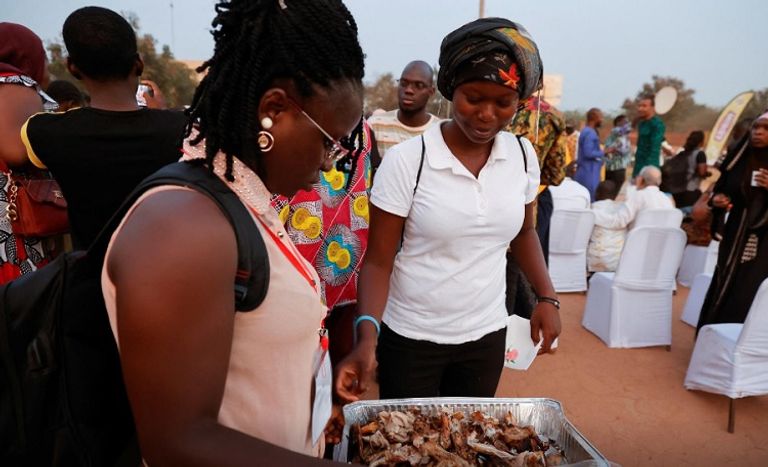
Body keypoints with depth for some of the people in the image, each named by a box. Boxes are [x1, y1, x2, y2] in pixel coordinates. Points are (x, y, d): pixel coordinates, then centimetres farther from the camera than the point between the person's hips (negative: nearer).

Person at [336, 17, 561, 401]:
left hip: (486, 335, 4)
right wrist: (367, 338, -26)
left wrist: (546, 297, 1)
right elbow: (378, 260, -14)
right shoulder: (405, 160, -17)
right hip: (410, 338, -3)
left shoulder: (523, 155, -4)